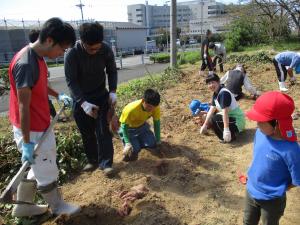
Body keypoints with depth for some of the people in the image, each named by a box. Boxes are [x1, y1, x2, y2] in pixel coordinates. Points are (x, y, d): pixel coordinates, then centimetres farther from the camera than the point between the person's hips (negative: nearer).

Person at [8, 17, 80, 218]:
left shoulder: (38, 57, 4)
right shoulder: (25, 64, -26)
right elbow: (23, 106, -25)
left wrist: (58, 96, 19)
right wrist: (27, 142, -21)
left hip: (41, 126, 10)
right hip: (32, 131, -9)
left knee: (40, 169, 23)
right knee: (48, 173, 11)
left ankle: (23, 206, 41)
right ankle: (58, 206, 35)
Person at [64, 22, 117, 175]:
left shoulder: (106, 50, -16)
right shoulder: (72, 54, -23)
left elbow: (112, 71, -3)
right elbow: (71, 81, -21)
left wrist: (113, 91, -18)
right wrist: (83, 102, -32)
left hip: (101, 95, 1)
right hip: (80, 98, -1)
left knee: (104, 130, -1)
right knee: (87, 133, 9)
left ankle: (105, 163, 10)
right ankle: (93, 161, 27)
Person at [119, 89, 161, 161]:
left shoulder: (155, 107, -24)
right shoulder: (131, 109, -37)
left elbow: (157, 123, -9)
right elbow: (124, 126, -24)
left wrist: (158, 140, -7)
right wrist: (127, 143, -32)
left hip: (142, 126, 4)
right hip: (129, 129, -4)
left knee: (152, 144, -14)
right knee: (134, 150, -18)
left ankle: (139, 139, 15)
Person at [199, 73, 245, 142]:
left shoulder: (223, 93, -23)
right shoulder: (215, 94, 5)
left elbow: (225, 112, -30)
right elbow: (211, 110, 7)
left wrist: (226, 130, -34)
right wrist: (205, 125, 6)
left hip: (237, 122, -10)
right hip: (231, 117, 10)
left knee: (214, 119, -26)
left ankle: (231, 136, -9)